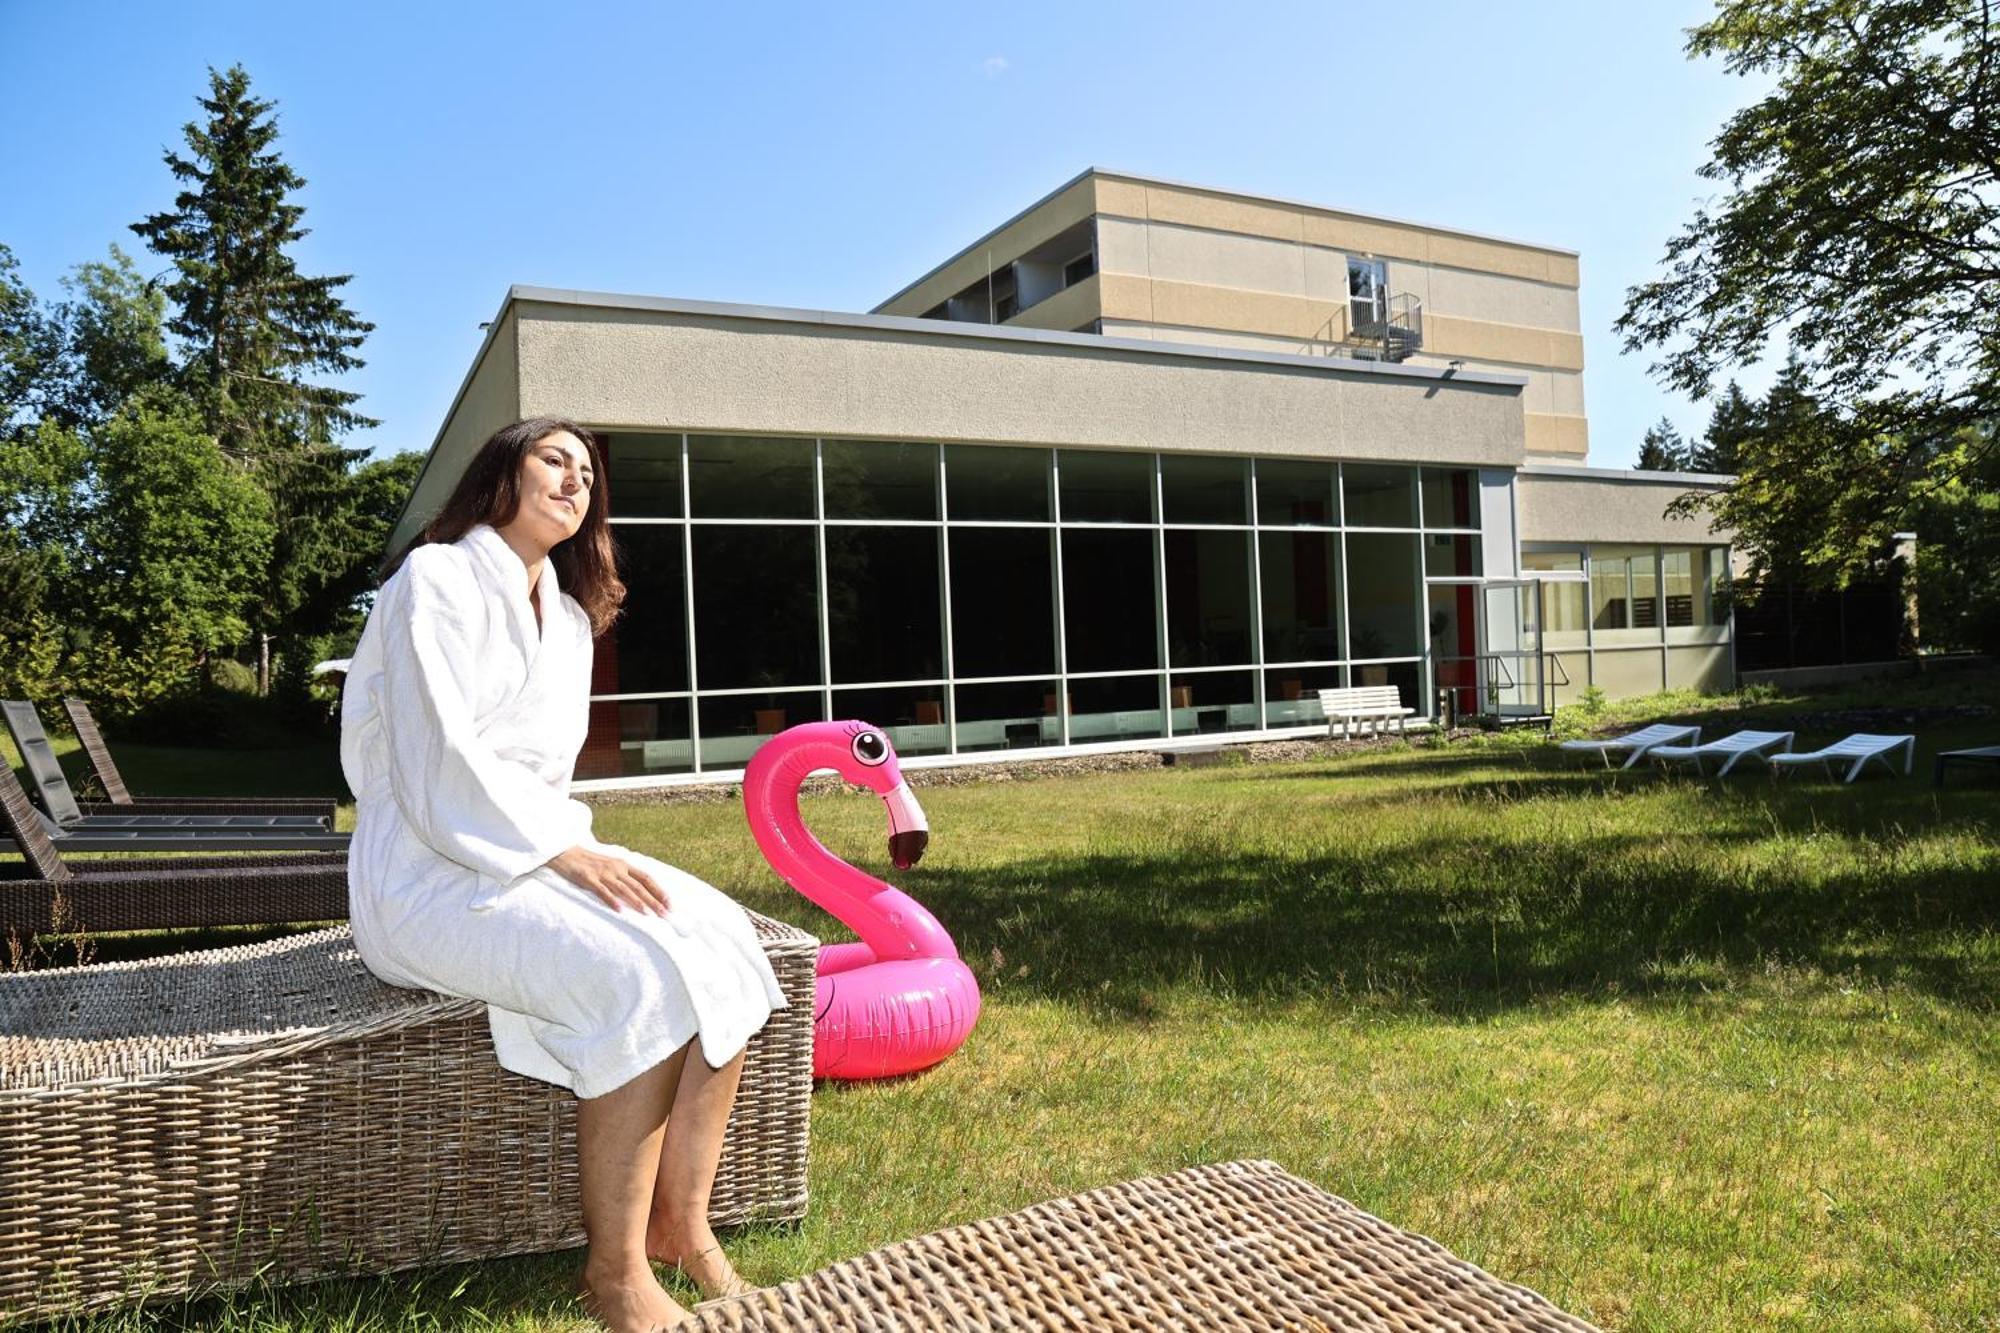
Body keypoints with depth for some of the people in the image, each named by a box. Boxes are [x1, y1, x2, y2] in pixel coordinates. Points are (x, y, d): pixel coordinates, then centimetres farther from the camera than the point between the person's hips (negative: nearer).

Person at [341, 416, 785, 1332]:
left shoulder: (569, 618, 18)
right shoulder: (438, 579, -7)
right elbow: (437, 763, -18)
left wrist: (575, 847, 0)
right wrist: (563, 851, -22)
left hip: (538, 852, 8)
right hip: (432, 872, -8)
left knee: (721, 936, -16)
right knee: (642, 974, -30)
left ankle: (682, 1224, -9)